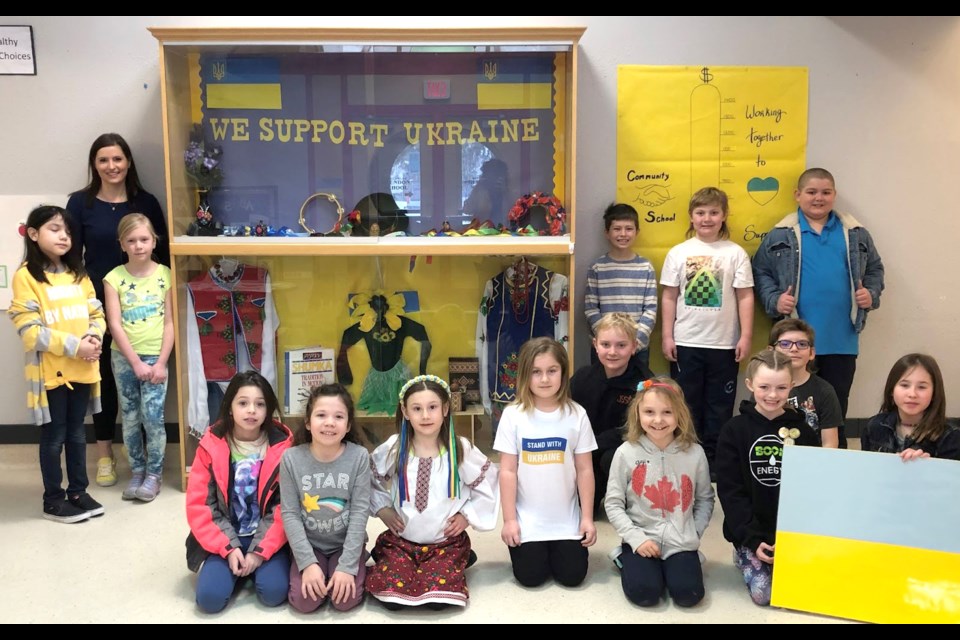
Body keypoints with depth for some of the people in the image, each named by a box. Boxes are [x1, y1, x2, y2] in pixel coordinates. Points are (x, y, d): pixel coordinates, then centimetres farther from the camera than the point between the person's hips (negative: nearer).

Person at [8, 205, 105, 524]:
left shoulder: (77, 274, 10)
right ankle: (53, 500, 18)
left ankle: (78, 491, 27)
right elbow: (29, 330, -15)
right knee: (54, 436, 5)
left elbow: (96, 313, 9)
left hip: (82, 369, 5)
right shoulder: (26, 276, -9)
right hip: (50, 371, -5)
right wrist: (74, 345, -20)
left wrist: (94, 338, -12)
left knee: (77, 433, 15)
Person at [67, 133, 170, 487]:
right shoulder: (80, 203, 1)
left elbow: (163, 253, 6)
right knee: (104, 375, 7)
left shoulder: (146, 202, 3)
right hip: (97, 302, 0)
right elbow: (72, 256, 1)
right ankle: (105, 453, 21)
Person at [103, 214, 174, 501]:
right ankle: (137, 471, 23)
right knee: (130, 418, 8)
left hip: (156, 356, -1)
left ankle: (154, 473, 10)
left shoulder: (165, 275, -1)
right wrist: (136, 362, -11)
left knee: (153, 416, -7)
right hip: (124, 357, 1)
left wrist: (161, 362, -8)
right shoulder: (114, 278, -1)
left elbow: (169, 322, -2)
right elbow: (114, 324, -5)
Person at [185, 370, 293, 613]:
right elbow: (198, 505, -5)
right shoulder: (211, 446, -6)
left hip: (267, 538, -1)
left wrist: (261, 551, -16)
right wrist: (229, 549, -14)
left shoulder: (282, 446, -8)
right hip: (224, 537, 1)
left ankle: (258, 563, 10)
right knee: (210, 597, -19)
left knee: (274, 592, -22)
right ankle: (237, 568, 12)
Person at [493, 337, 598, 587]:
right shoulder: (513, 415, -8)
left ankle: (558, 548, 29)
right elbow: (508, 471, -6)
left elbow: (585, 470, -1)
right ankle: (534, 549, 28)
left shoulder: (576, 415, -5)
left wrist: (587, 517, -2)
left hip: (566, 519, 1)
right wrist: (509, 519, -7)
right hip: (527, 518, -1)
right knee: (530, 576, -4)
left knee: (572, 575, -3)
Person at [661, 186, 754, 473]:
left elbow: (745, 296, 0)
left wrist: (746, 336, -6)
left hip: (724, 344, 0)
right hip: (686, 343, 1)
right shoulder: (679, 253, 2)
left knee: (719, 407, 8)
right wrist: (667, 336, 0)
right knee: (686, 405, 9)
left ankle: (714, 459, 20)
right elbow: (669, 297, 4)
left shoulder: (735, 253, -1)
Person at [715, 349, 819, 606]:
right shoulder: (734, 430, -7)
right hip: (751, 530, -2)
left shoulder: (802, 431, 0)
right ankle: (743, 554, 18)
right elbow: (730, 491, -8)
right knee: (762, 593, -13)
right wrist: (751, 539, -16)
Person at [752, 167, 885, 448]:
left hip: (841, 341, 2)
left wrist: (871, 293, -1)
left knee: (836, 408, 12)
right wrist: (774, 300, -11)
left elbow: (874, 269, 18)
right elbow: (760, 272, 4)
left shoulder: (856, 234, 8)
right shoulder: (780, 235, 0)